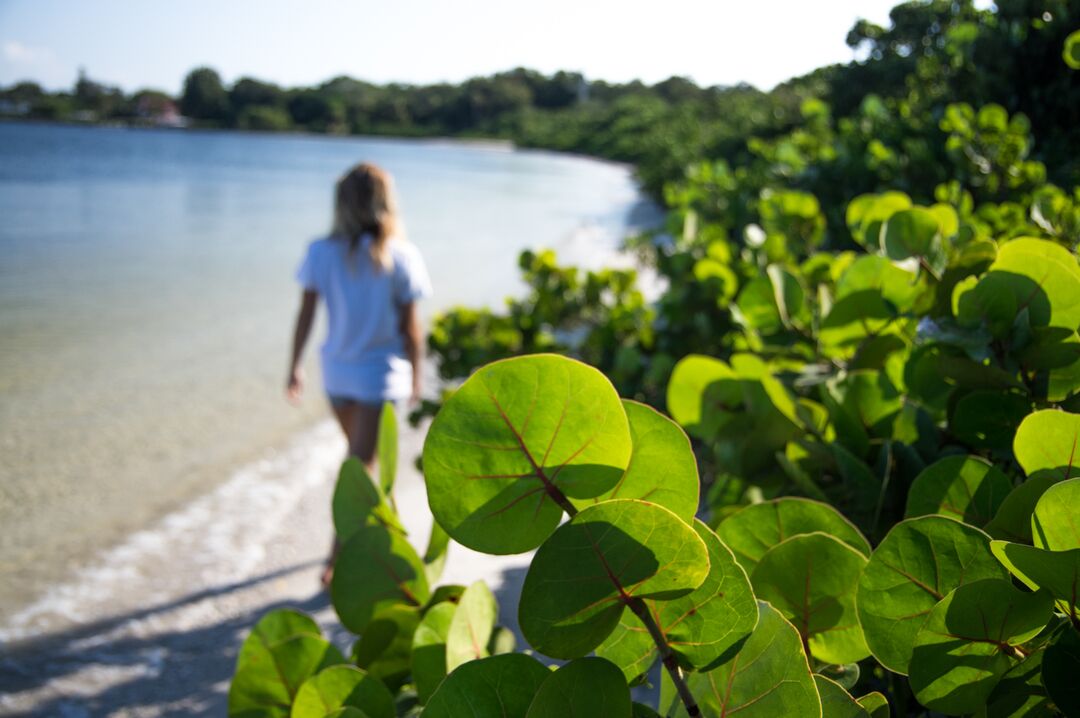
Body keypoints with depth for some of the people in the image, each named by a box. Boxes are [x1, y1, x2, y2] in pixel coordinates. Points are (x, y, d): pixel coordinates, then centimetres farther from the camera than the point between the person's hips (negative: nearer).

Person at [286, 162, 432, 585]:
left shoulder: (322, 253, -6)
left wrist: (295, 368, 11)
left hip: (336, 370, 4)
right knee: (360, 466, 1)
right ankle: (338, 559, 1)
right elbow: (411, 328, -9)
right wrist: (417, 378, 4)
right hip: (381, 374, -4)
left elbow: (305, 315, -1)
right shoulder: (400, 257, -13)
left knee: (357, 452, 25)